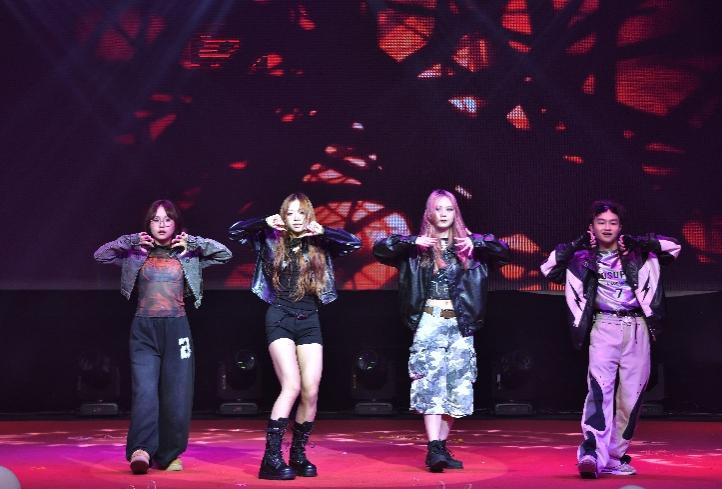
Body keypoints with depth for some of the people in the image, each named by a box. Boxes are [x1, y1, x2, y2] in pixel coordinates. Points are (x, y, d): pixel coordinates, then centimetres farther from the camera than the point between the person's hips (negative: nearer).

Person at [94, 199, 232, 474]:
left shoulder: (187, 255, 11)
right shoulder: (137, 254, 10)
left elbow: (224, 254, 5)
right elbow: (100, 255, 3)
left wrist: (191, 242, 1)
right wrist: (133, 240, -1)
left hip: (176, 328, 1)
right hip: (144, 329, -1)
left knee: (177, 395, 0)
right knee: (145, 390, -16)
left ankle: (169, 455, 11)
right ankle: (141, 450, -25)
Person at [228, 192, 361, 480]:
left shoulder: (319, 244, 8)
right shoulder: (272, 240, 5)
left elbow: (354, 243, -1)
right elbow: (235, 231, 3)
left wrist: (323, 232, -9)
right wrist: (265, 222, -8)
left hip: (309, 320, 3)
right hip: (280, 319, -3)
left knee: (311, 391, -4)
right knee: (292, 386, -17)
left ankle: (298, 455, 11)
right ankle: (271, 458, -16)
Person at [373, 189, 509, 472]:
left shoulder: (467, 244, 9)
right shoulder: (418, 246, 4)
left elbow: (503, 250, 3)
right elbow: (380, 249, -4)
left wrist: (475, 244, -12)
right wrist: (413, 242, -15)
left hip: (460, 324, 3)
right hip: (429, 322, -3)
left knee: (456, 387, 3)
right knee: (431, 383, -13)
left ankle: (441, 448, 12)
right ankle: (434, 448, -19)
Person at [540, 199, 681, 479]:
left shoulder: (637, 254, 12)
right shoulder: (582, 257, 10)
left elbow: (673, 247, 10)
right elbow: (548, 269, 5)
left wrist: (639, 242, 0)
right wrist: (575, 245, 0)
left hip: (637, 329, 2)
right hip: (603, 328, -2)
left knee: (631, 395, 1)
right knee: (600, 387, -21)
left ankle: (614, 458, 10)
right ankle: (591, 452, -31)